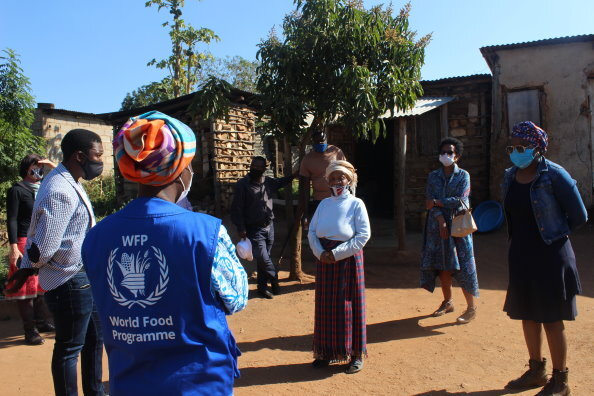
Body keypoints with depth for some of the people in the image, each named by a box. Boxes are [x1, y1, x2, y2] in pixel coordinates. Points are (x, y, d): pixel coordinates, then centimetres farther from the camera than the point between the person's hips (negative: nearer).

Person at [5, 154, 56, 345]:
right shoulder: (17, 190, -4)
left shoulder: (45, 188, 12)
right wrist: (13, 247, -16)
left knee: (42, 285, 12)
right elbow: (11, 220, -9)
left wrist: (52, 165, 2)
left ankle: (43, 322, 23)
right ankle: (30, 330, 5)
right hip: (26, 244, -6)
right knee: (26, 286, -1)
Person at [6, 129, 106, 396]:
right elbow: (44, 247, -24)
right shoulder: (60, 192, -24)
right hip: (71, 283, -10)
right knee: (69, 348, 7)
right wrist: (30, 267, -5)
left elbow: (36, 231, 13)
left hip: (84, 278, 10)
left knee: (94, 338, 22)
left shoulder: (67, 183, 8)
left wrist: (27, 267, 10)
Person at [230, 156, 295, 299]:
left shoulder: (268, 182, 5)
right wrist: (241, 228, -13)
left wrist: (294, 175, 17)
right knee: (263, 258, -9)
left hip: (269, 226, 5)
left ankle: (262, 287, 27)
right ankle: (274, 278, 18)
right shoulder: (242, 184, -10)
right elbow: (237, 208, -10)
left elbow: (281, 182, 29)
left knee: (264, 259, 13)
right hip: (254, 229, -5)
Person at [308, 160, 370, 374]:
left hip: (348, 260, -4)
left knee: (349, 305, 3)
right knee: (326, 306, 10)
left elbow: (364, 235, -13)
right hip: (325, 260, 4)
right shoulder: (324, 204, 8)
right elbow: (312, 231, 7)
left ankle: (356, 354, 17)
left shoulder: (356, 204, -5)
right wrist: (320, 253, -11)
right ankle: (326, 352, 24)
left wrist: (337, 254, -17)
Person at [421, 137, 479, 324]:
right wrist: (440, 220, -14)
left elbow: (460, 200, -12)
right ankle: (447, 302, 25)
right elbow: (431, 201, -2)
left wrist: (437, 202, -9)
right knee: (442, 265, 9)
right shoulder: (433, 176, 8)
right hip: (438, 225, 3)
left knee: (463, 266, -3)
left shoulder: (463, 176, 0)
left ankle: (471, 307, 8)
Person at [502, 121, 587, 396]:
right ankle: (536, 370, 34)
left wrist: (555, 232, 2)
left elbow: (579, 216, -9)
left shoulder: (554, 175, -14)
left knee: (552, 319, 4)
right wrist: (520, 239, 9)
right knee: (528, 316, 16)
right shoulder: (510, 177, 5)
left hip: (550, 257, -6)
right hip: (521, 256, 6)